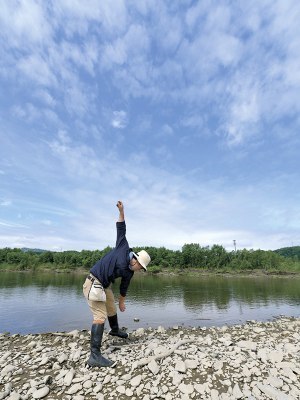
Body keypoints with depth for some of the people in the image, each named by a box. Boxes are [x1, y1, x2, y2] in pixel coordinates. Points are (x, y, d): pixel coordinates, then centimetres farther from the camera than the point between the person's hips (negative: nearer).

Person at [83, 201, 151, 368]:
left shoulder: (129, 272, 1)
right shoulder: (124, 249, -20)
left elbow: (124, 287, 16)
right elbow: (121, 229, -18)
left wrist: (122, 302, 24)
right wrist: (121, 212, -23)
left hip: (105, 286, 8)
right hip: (93, 283, -8)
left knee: (112, 309, 25)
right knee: (100, 316, -12)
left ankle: (115, 330, 54)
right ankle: (95, 356, -9)